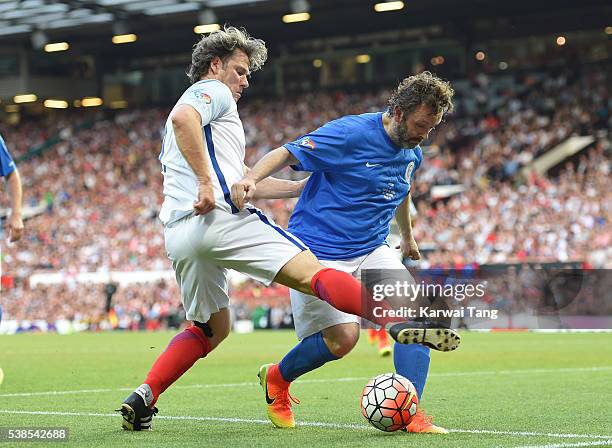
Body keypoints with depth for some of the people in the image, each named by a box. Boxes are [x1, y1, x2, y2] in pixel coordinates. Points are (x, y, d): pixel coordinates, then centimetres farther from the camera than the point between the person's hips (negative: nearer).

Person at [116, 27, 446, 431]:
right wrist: (206, 183, -20)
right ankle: (398, 323, -35)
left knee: (211, 327, 22)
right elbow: (183, 119, -19)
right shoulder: (213, 92, 8)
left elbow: (243, 180, 33)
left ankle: (142, 398, 10)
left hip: (177, 235, 9)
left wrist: (301, 188, 31)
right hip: (220, 216, -9)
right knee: (312, 273, -19)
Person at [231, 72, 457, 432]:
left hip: (372, 250, 7)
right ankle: (276, 379, 14)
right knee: (343, 337, -16)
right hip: (319, 250, -7)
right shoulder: (350, 133, -18)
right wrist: (251, 179, -36)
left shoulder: (412, 152, 7)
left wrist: (408, 236, 44)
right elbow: (286, 154, -18)